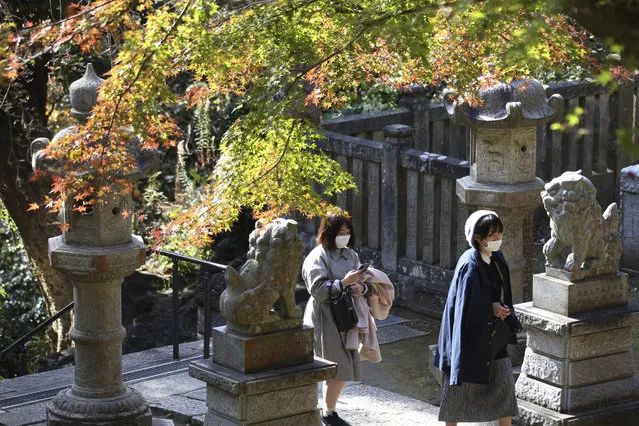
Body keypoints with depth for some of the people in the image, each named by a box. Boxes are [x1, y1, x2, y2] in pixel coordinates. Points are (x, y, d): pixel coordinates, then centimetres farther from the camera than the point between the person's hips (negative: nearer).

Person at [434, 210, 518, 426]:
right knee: (461, 384, 6)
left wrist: (503, 310, -1)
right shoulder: (470, 265, -22)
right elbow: (465, 305, -22)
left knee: (505, 382, 6)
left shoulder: (497, 258, 3)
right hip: (470, 333, -7)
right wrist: (491, 308, -15)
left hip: (492, 333, 7)